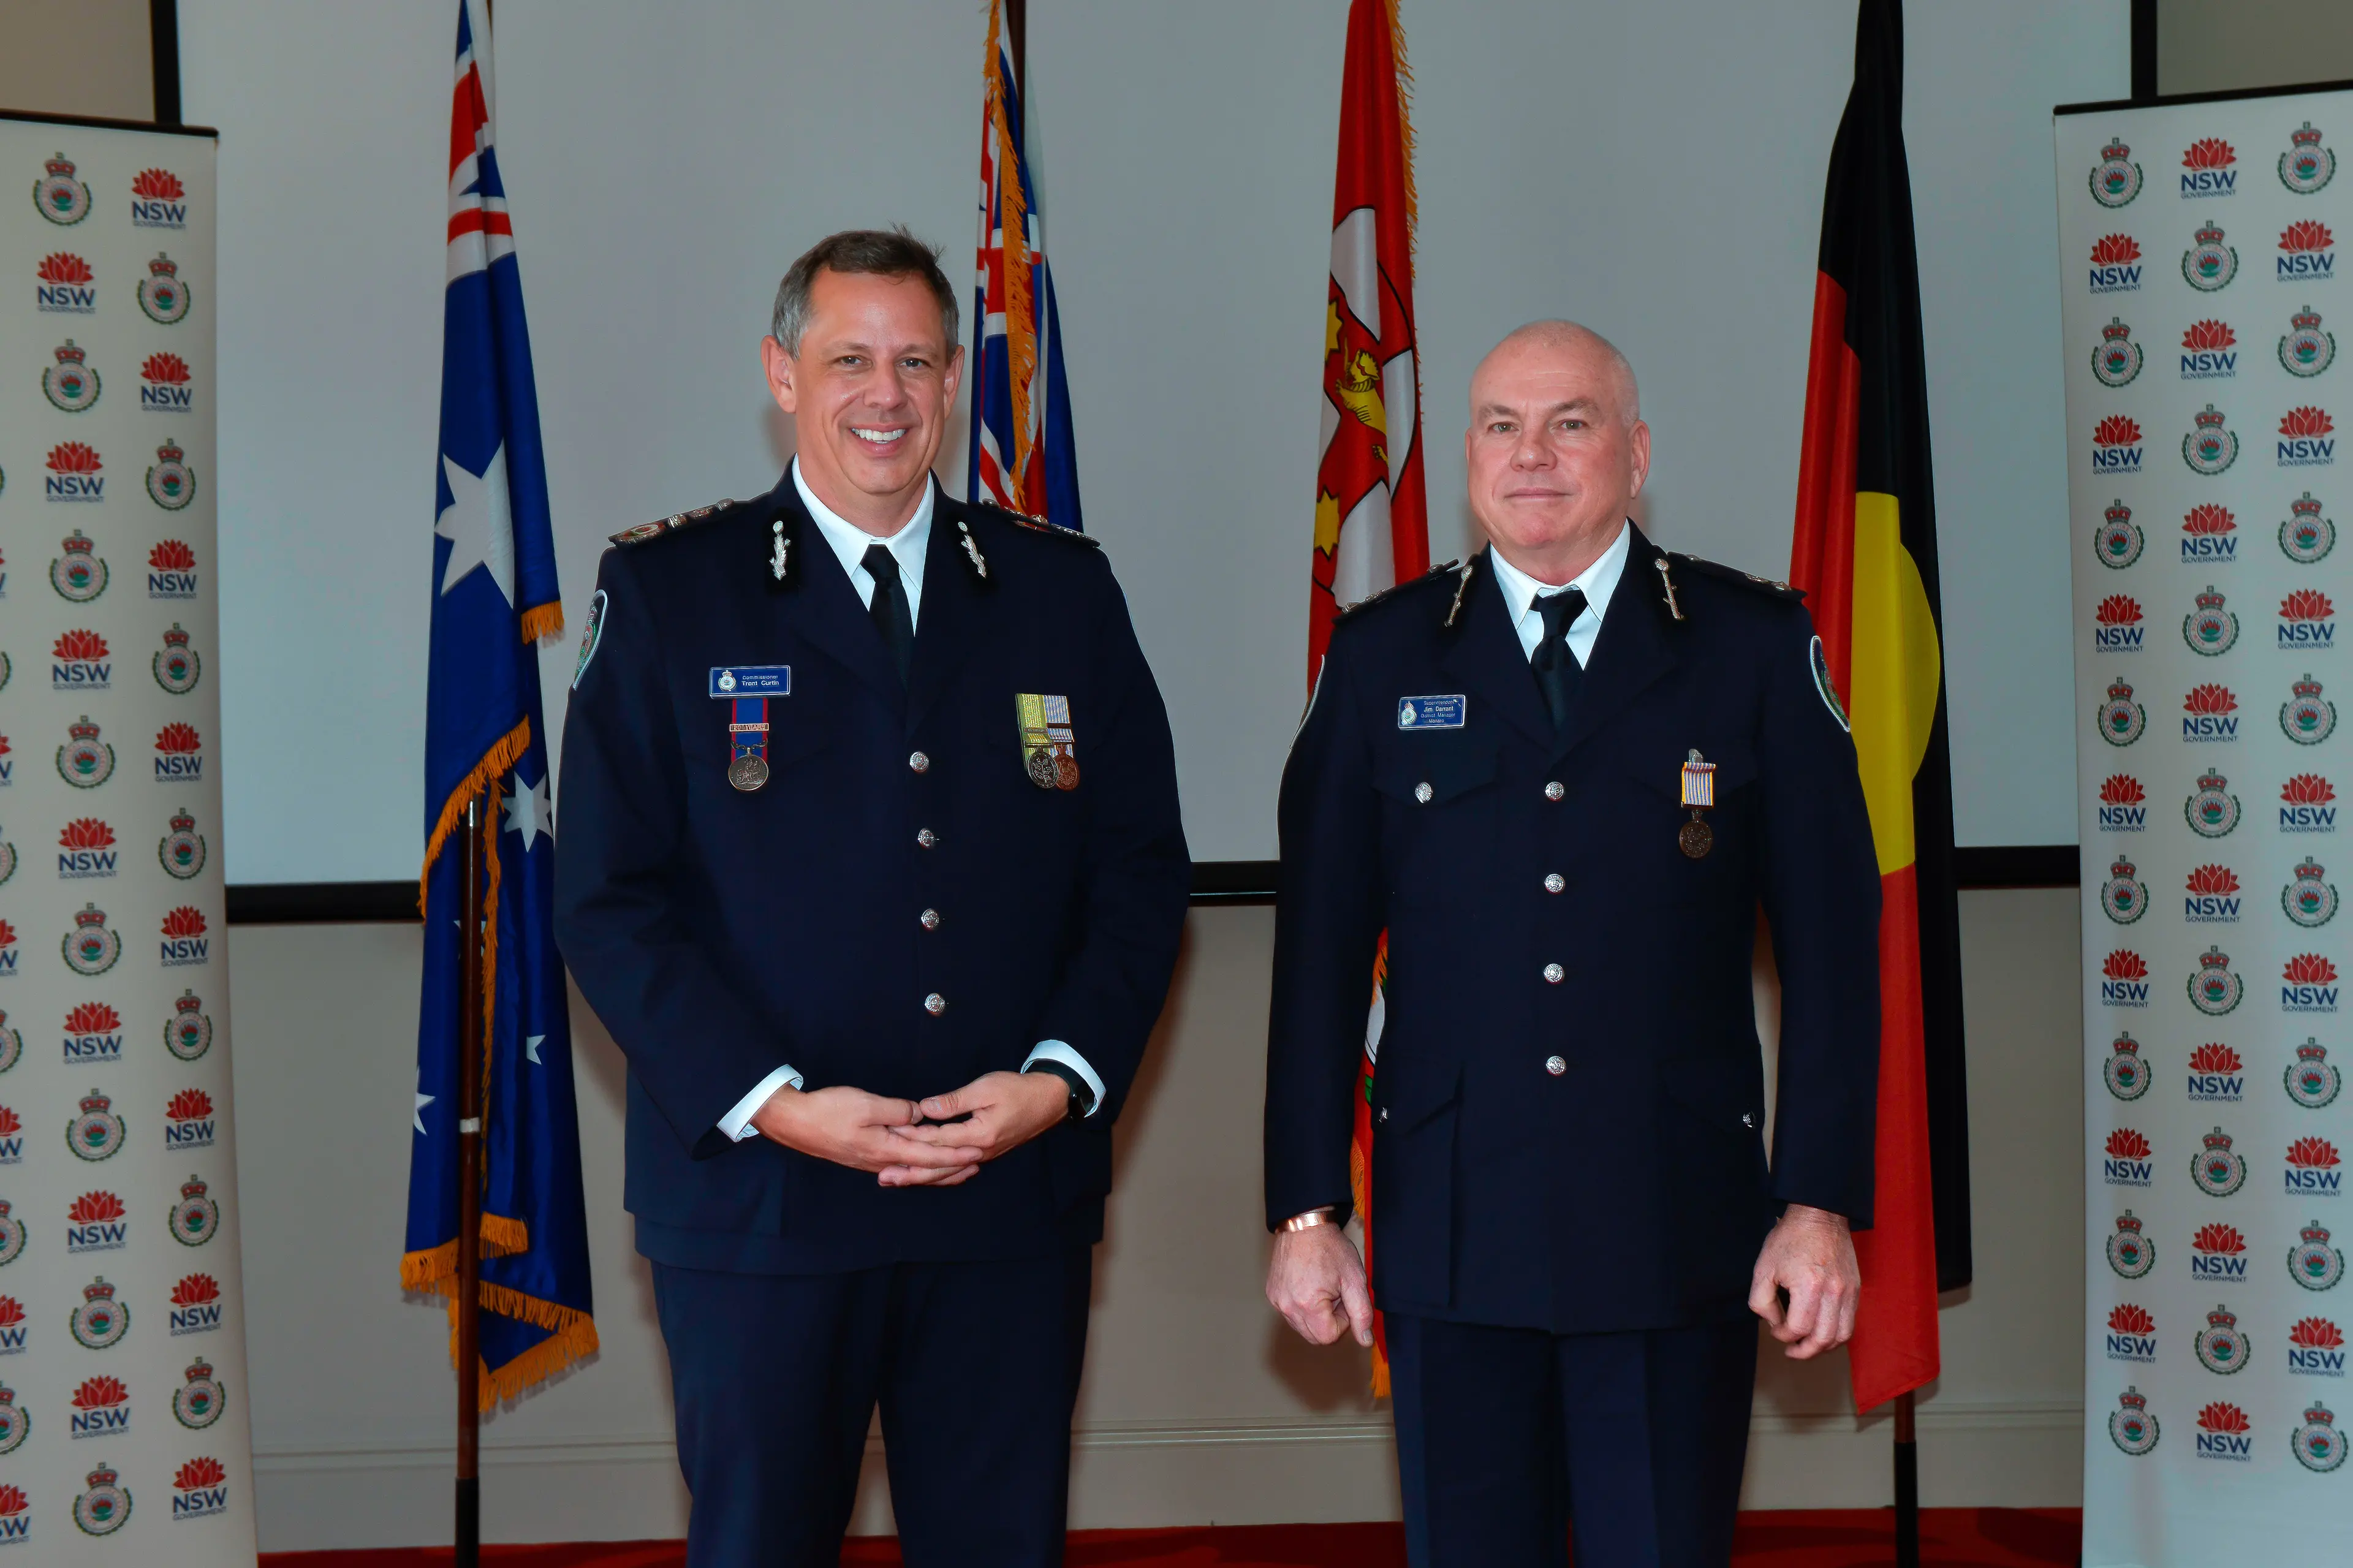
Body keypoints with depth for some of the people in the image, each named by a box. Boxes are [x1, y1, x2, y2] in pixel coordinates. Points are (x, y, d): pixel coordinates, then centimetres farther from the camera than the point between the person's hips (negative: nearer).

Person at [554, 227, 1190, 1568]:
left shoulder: (1063, 590, 9)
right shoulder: (665, 592, 1)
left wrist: (1061, 1079, -8)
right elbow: (610, 897, -3)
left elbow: (1144, 867, 8)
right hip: (761, 1199, -2)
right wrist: (771, 1102, -14)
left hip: (1015, 1200, 2)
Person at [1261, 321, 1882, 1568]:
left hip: (1678, 1239, -1)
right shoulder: (1383, 658, 6)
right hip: (1450, 1232, 1)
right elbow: (1320, 949, 5)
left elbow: (1831, 939, 2)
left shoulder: (1755, 644, 3)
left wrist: (1822, 1202, -4)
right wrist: (1305, 1211, 1)